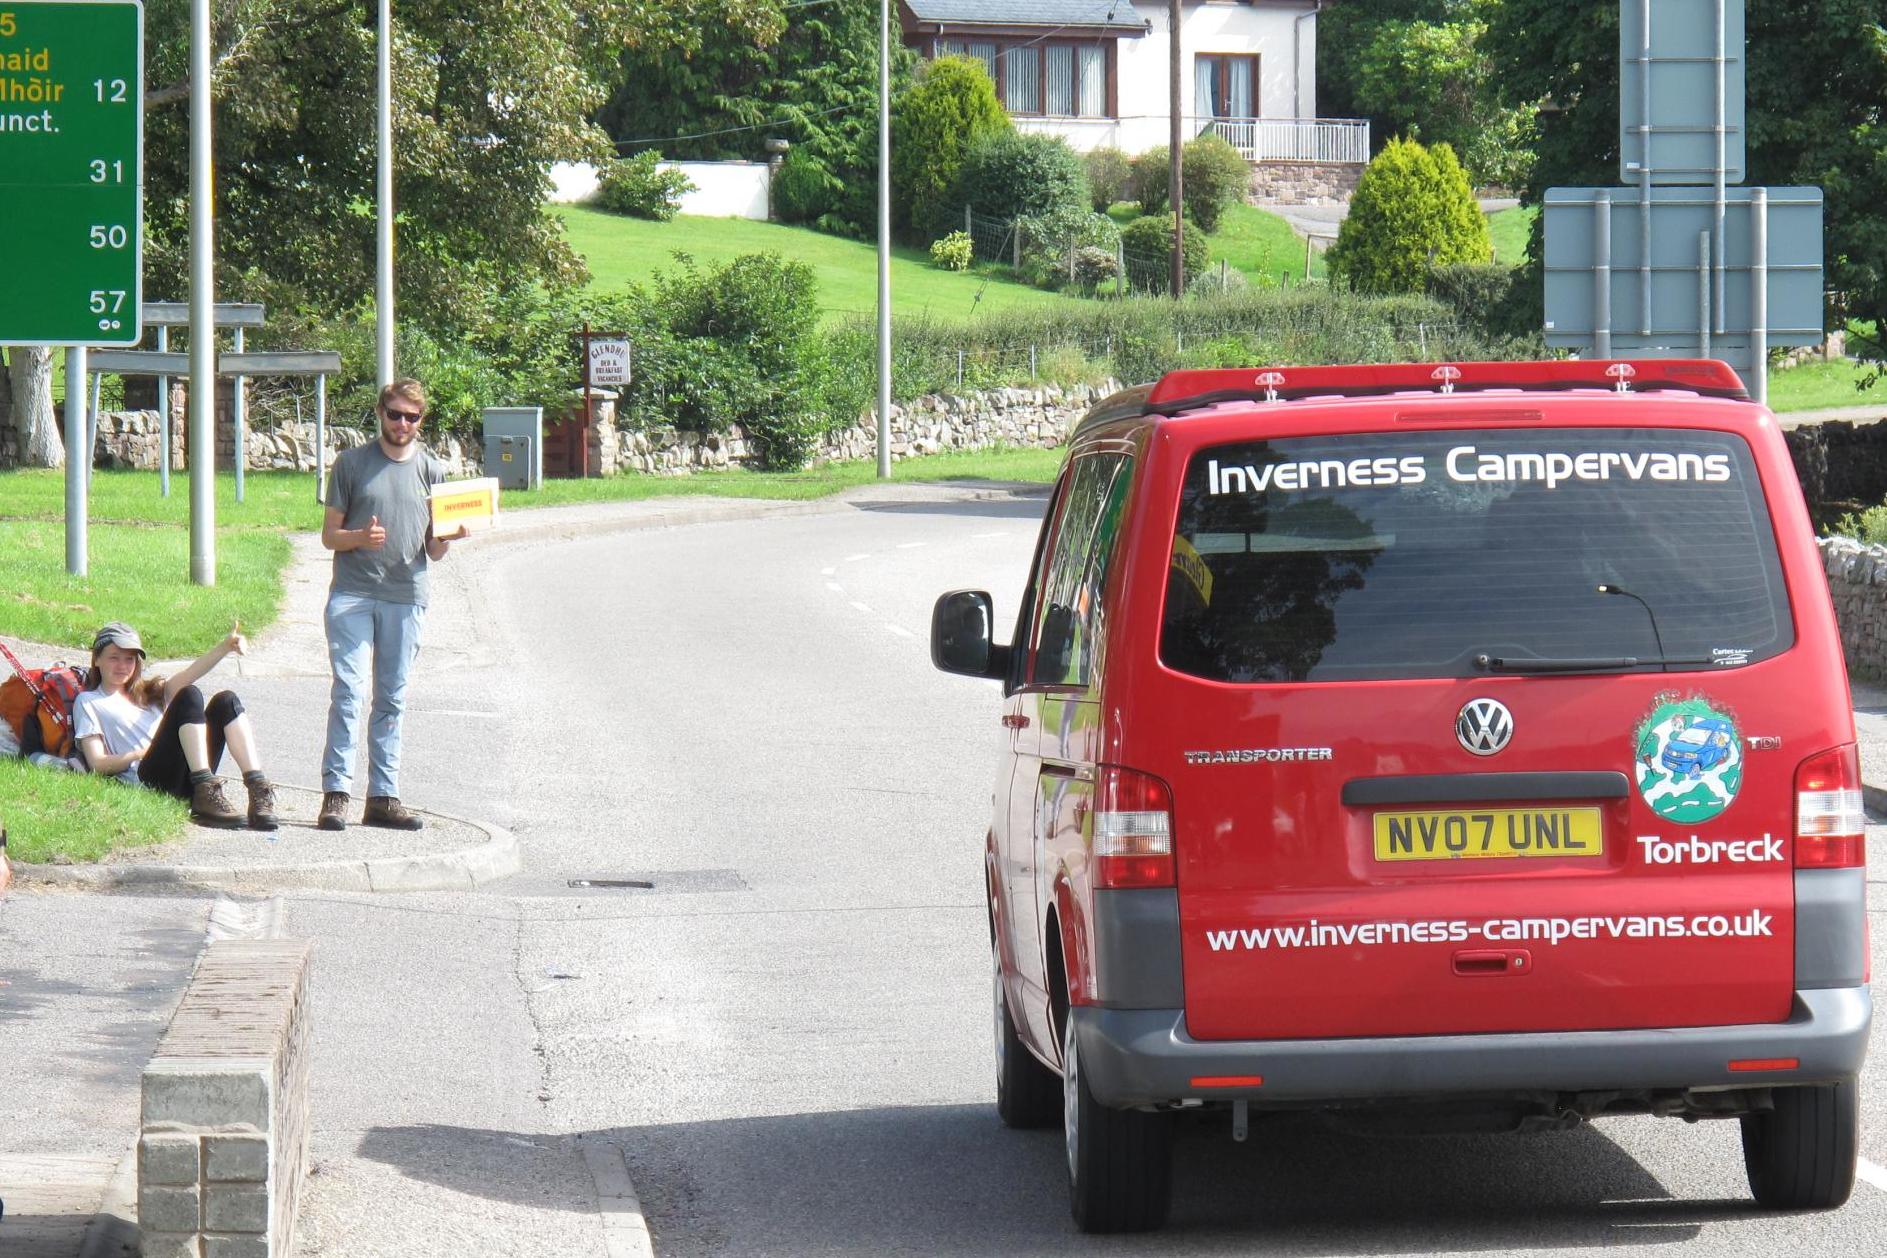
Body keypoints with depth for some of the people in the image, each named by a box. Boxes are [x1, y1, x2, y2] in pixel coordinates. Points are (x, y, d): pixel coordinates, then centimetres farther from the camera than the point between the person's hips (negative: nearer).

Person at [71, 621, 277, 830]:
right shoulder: (87, 702, 16)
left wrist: (225, 647, -6)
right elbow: (97, 764, 3)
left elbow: (189, 675, 11)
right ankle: (206, 794, -38)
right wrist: (142, 753, -9)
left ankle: (258, 791, -29)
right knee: (189, 696, -21)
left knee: (226, 701, -11)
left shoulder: (147, 693, 31)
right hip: (147, 779, -6)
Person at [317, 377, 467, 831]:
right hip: (352, 594, -2)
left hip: (406, 598, 2)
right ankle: (336, 793, -13)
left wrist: (446, 538, -9)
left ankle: (383, 797, 7)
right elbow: (329, 535, 7)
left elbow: (434, 553, 13)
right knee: (347, 693, -11)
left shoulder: (432, 471, 12)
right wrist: (359, 538, -14)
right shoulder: (352, 463, 7)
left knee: (391, 700, 5)